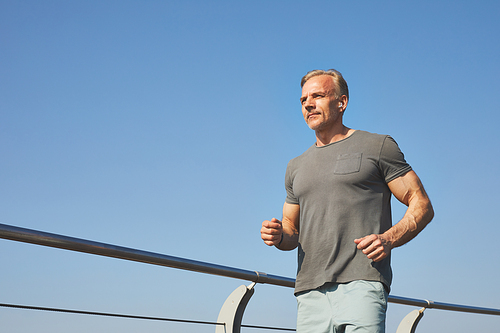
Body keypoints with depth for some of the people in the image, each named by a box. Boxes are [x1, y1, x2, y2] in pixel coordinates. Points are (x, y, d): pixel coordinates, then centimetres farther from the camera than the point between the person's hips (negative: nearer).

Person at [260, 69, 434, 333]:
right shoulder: (297, 167, 23)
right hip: (310, 294, 5)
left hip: (361, 284, -5)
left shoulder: (378, 146, 8)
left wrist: (390, 238, -12)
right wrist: (278, 237, 4)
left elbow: (422, 206, 6)